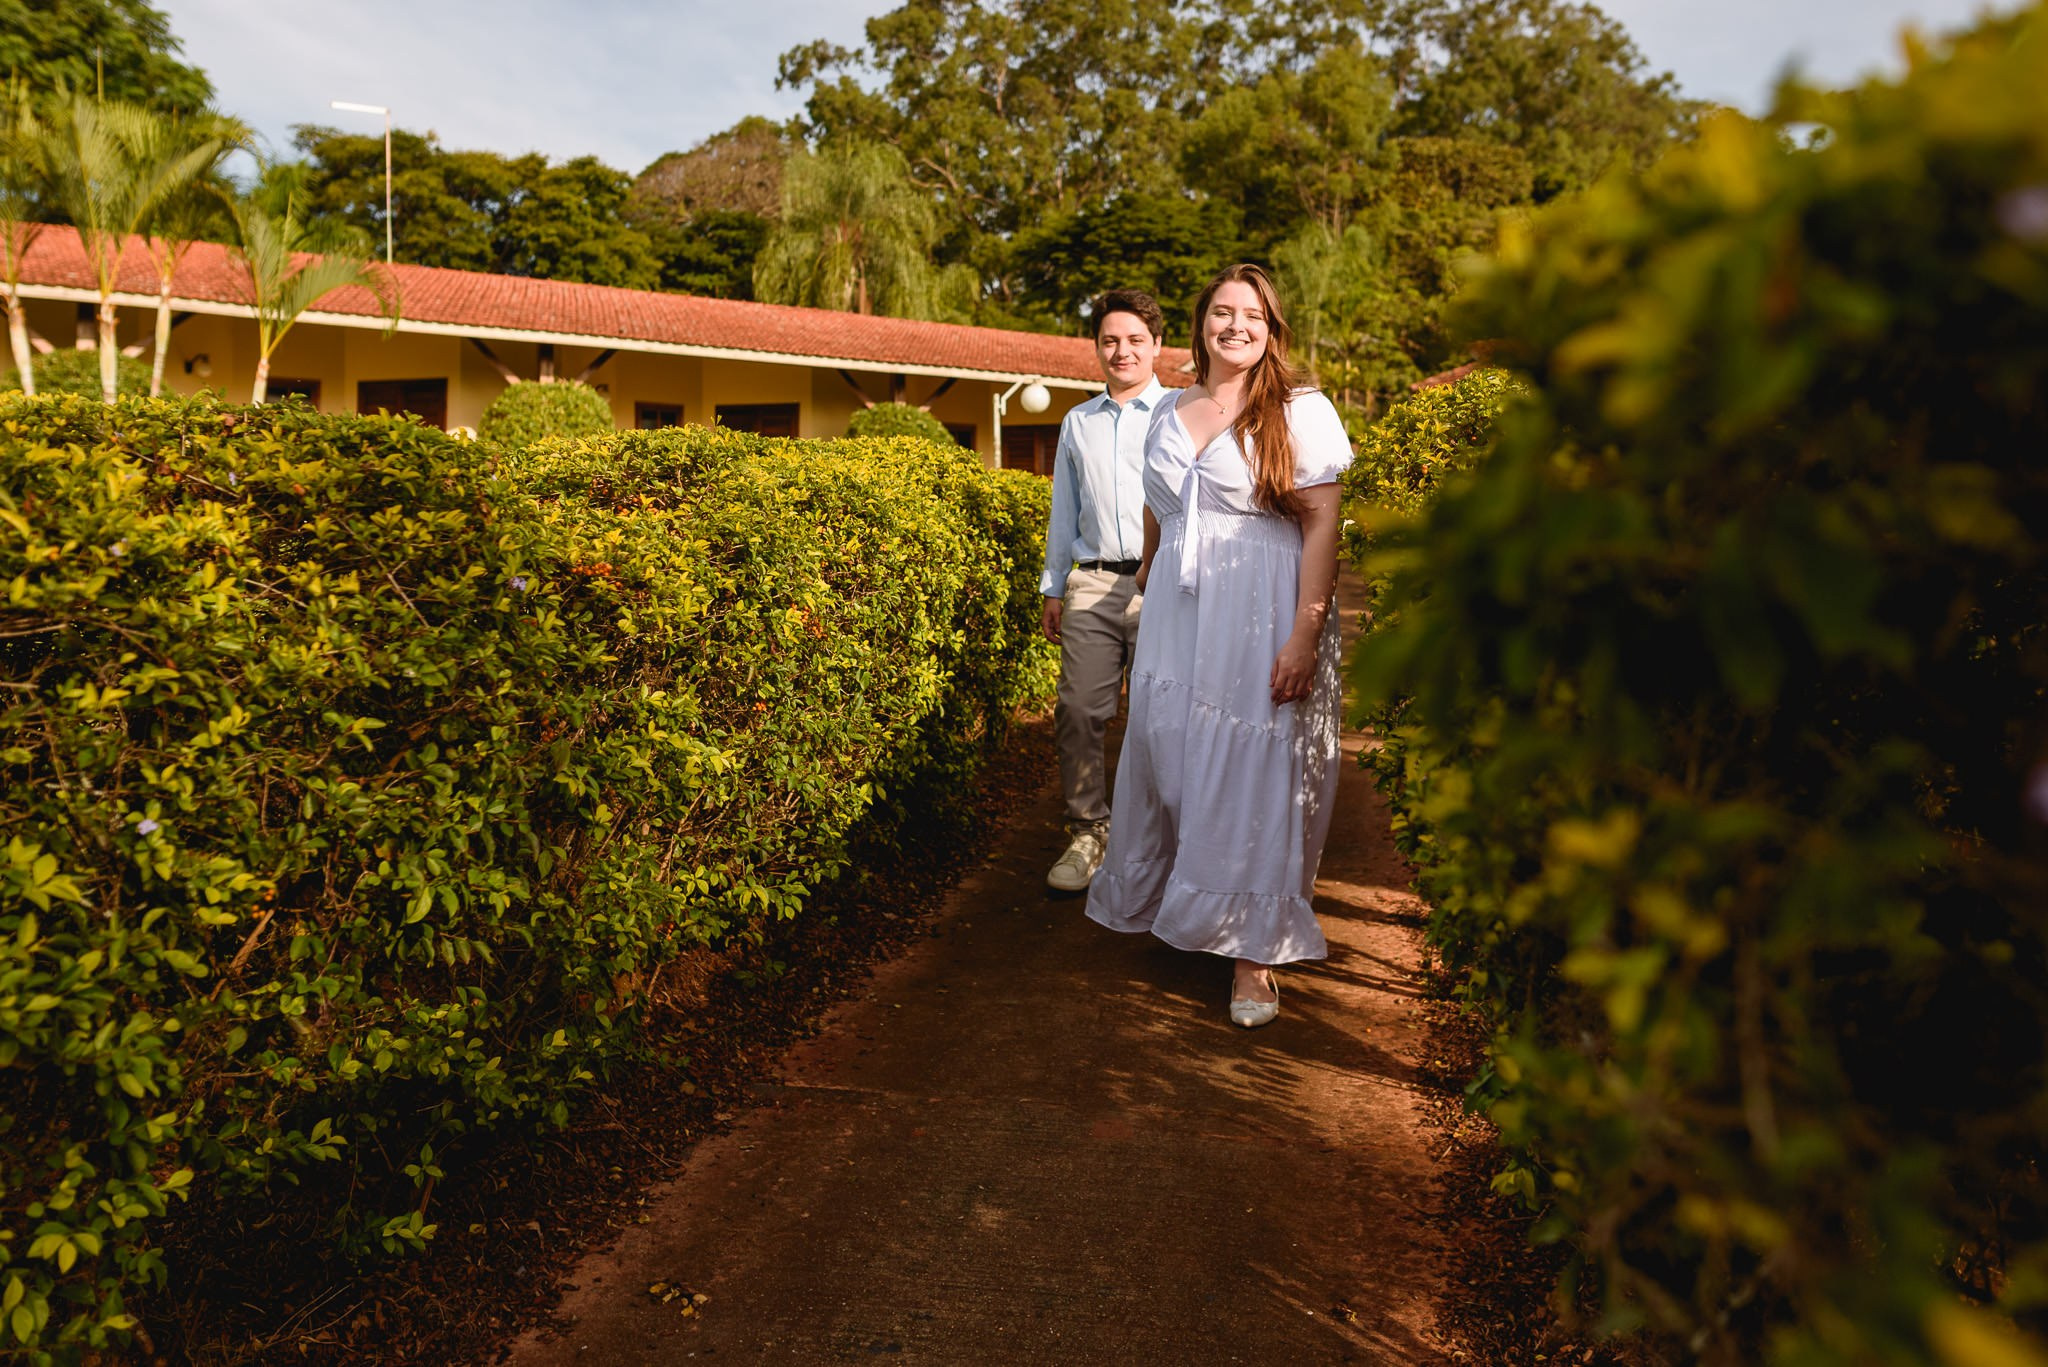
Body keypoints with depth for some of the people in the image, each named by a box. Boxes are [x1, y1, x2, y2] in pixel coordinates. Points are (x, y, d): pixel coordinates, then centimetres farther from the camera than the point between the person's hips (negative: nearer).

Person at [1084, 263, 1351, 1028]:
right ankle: (1164, 909, 30)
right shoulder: (1170, 413, 12)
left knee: (1254, 776, -2)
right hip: (1178, 619, 5)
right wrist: (1146, 578, 21)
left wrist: (1305, 635, -17)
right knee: (1165, 756, 9)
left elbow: (1322, 524, -9)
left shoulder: (1301, 412, -2)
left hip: (1260, 619, -4)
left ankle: (1252, 952, 8)